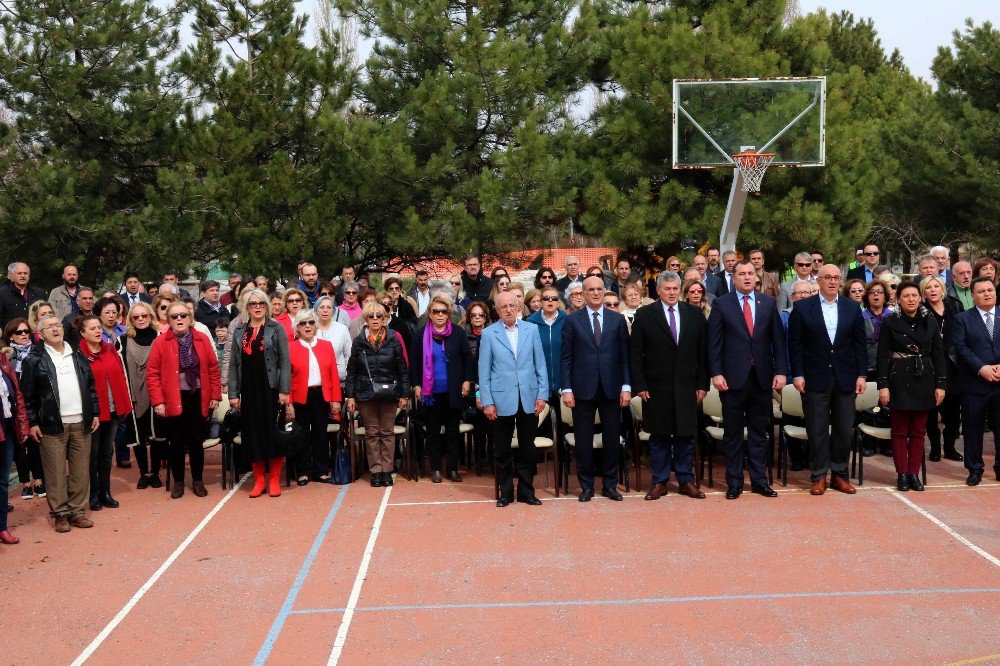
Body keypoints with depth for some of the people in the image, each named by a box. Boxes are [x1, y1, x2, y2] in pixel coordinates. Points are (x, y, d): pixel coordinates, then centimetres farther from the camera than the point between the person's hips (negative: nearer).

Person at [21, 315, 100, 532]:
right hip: (52, 425, -3)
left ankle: (78, 511, 14)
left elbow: (90, 387, 16)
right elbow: (27, 395, -2)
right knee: (56, 472, 0)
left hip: (81, 423, 4)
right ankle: (60, 513, 9)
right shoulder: (34, 360, 0)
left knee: (81, 471, 5)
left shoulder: (78, 356, 14)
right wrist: (32, 422, -6)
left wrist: (95, 413, 12)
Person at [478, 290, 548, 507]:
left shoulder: (532, 329, 5)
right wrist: (486, 402, -5)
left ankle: (526, 491, 21)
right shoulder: (488, 333, 1)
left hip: (529, 399, 1)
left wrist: (542, 394, -1)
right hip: (501, 400, -1)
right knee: (502, 450, 7)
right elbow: (484, 370, 0)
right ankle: (505, 492, 20)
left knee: (527, 449, 9)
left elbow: (540, 364, 5)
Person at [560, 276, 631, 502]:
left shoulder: (618, 320, 6)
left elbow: (625, 356, 5)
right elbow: (565, 358, 1)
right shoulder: (572, 320, 2)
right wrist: (567, 389, -6)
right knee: (583, 440, 5)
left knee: (612, 438, 7)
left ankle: (610, 485, 20)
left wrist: (626, 386, -2)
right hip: (583, 389, -1)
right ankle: (586, 485, 18)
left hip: (611, 389, 1)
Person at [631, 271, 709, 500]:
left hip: (687, 386, 2)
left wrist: (703, 384, 2)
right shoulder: (645, 315, 0)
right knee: (658, 436, 6)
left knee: (686, 434, 7)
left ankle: (686, 481, 18)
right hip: (656, 387, -2)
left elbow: (703, 351, 7)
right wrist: (639, 385, -7)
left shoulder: (695, 314, 6)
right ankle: (659, 482, 15)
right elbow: (635, 353, -1)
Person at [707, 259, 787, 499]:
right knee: (733, 432, 5)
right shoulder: (721, 304, 0)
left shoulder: (769, 302, 8)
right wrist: (716, 373, -9)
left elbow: (778, 339, 6)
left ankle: (759, 480, 19)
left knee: (759, 431, 10)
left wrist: (781, 371, -1)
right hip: (733, 378, -2)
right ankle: (734, 482, 15)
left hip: (763, 377, 2)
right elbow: (714, 342, -2)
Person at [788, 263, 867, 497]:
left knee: (844, 429, 7)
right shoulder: (802, 308, 0)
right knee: (817, 430, 2)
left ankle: (839, 474, 20)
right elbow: (795, 344, -1)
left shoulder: (853, 308, 8)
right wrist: (797, 375, -8)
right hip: (815, 378, -2)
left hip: (845, 378, 3)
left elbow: (860, 343, 8)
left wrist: (861, 374, 1)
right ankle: (819, 476, 13)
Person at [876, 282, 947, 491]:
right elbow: (883, 356, -3)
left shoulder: (930, 321, 7)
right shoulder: (890, 322, -2)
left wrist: (941, 384, 3)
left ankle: (914, 473, 14)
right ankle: (902, 474, 10)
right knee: (900, 431, 2)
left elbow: (938, 354, 8)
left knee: (919, 431, 6)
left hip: (924, 381, 3)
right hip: (899, 382, -3)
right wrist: (883, 385, -9)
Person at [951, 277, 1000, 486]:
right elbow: (961, 347, -6)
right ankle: (974, 469, 17)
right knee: (973, 429, 6)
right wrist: (981, 368, -17)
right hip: (974, 384, -2)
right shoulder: (963, 319, 3)